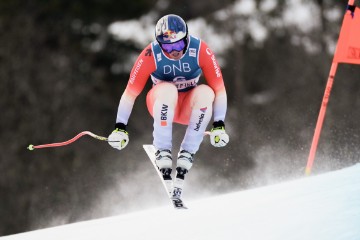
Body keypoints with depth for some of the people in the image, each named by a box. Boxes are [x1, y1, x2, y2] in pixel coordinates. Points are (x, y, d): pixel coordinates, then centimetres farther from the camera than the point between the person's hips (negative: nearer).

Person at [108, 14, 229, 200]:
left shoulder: (200, 50, -21)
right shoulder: (151, 55, -23)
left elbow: (219, 90, -17)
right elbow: (130, 93, -18)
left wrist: (219, 127, -23)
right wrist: (120, 128, -21)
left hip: (190, 107, 2)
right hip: (162, 105, -2)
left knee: (206, 92, -32)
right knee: (168, 89, -35)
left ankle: (186, 155, -26)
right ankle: (163, 154, -31)